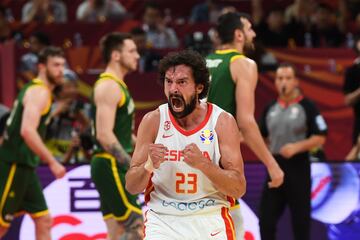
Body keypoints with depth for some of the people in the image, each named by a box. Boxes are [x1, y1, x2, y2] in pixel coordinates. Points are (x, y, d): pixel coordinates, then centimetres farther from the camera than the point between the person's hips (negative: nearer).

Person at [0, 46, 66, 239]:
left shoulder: (33, 89, 18)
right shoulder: (39, 92, -14)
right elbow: (27, 131, -27)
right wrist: (52, 163, -25)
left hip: (24, 165, 10)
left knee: (44, 221, 7)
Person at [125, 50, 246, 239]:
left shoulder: (222, 122, -6)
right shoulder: (153, 121, -3)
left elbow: (239, 189, -11)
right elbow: (131, 186, -1)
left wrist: (203, 164, -26)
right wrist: (149, 166, -22)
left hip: (210, 220, 0)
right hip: (162, 221, 0)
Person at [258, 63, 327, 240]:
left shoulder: (307, 107, -4)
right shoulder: (270, 109, 11)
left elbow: (320, 138, -6)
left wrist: (297, 147, -19)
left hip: (298, 167, -5)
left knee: (300, 221, 0)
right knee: (266, 218, 3)